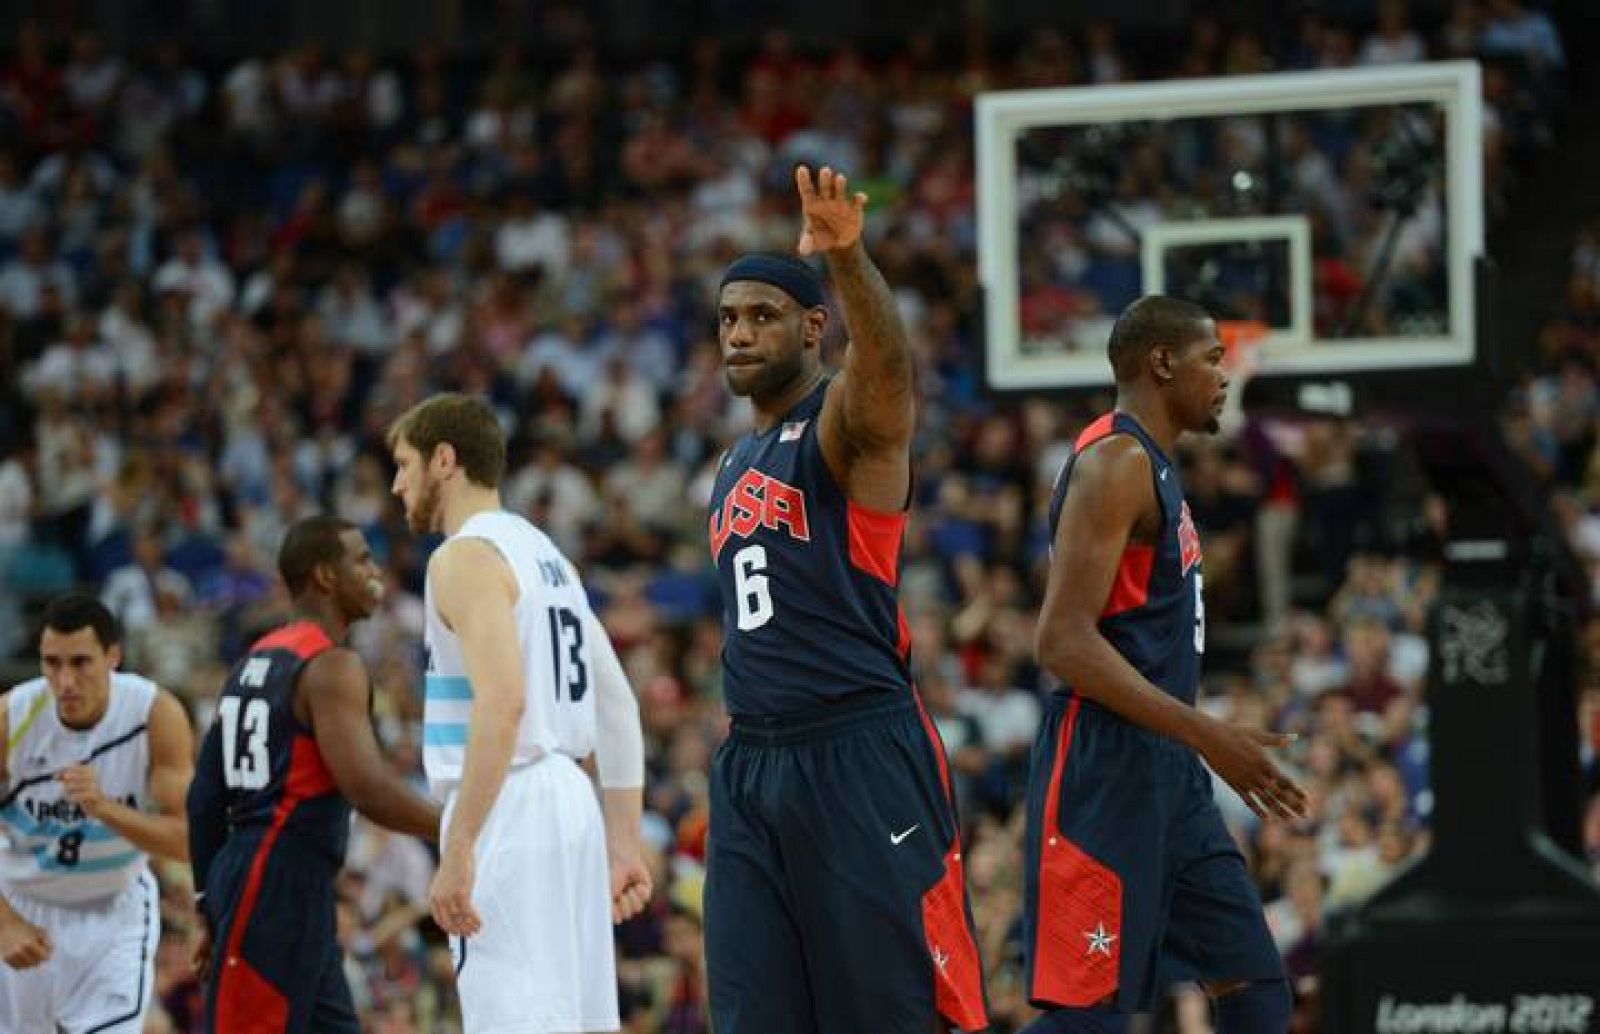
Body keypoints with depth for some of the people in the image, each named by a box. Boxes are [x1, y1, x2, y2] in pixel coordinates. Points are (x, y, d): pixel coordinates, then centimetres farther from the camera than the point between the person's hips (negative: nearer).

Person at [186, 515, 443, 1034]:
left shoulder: (254, 662, 16)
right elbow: (369, 790, -23)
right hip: (282, 883, -10)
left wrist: (211, 910, 22)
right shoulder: (332, 665, -12)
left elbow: (205, 796, 18)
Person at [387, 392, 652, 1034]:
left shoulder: (465, 558, -10)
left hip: (509, 810, -10)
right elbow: (618, 705, 20)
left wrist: (458, 852, -25)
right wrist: (624, 844, 20)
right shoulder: (543, 553, 19)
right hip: (565, 795, 10)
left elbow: (502, 701, -24)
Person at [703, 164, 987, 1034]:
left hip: (861, 758, -8)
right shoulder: (737, 467, 19)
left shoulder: (848, 419, -5)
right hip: (750, 766, 8)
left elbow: (886, 360, -30)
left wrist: (847, 258, -49)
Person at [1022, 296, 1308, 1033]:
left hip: (1165, 773, 10)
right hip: (1106, 770, -10)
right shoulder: (1116, 463, -13)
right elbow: (1064, 641, -22)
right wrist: (1208, 736, -24)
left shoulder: (1152, 467, 18)